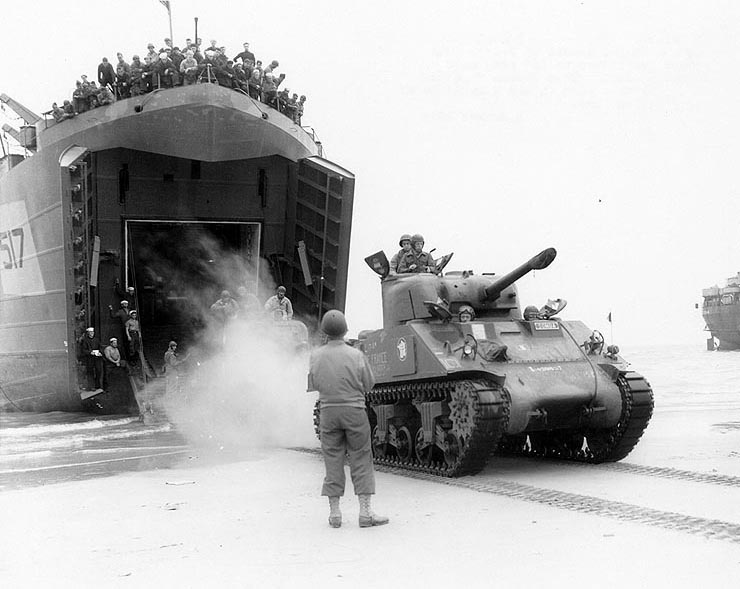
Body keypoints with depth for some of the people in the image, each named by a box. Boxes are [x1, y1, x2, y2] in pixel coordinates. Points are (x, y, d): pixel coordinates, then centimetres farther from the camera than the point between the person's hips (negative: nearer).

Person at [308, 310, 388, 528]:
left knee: (332, 461, 9)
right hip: (355, 411, -2)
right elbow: (369, 385, -2)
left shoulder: (316, 356, -5)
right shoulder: (356, 355, -10)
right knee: (361, 460, 6)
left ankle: (334, 512, 10)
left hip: (328, 411, 2)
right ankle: (365, 512, 5)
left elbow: (313, 385, 5)